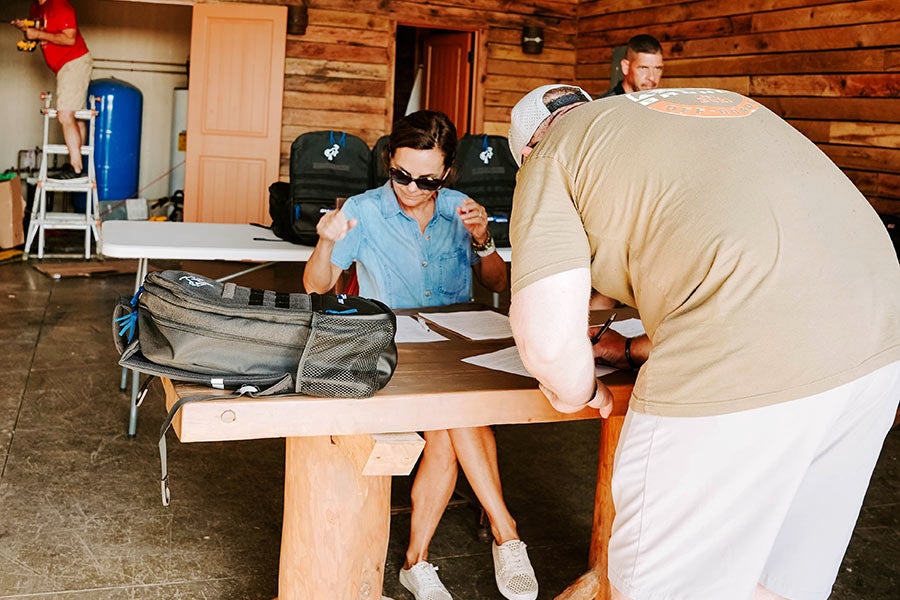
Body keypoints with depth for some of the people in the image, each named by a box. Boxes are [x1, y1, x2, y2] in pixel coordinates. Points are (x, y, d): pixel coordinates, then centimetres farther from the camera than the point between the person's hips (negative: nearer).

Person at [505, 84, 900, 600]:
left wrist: (579, 391, 16)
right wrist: (636, 351, 36)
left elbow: (547, 342, -6)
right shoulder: (716, 101, 29)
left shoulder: (551, 157, 7)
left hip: (745, 369, -8)